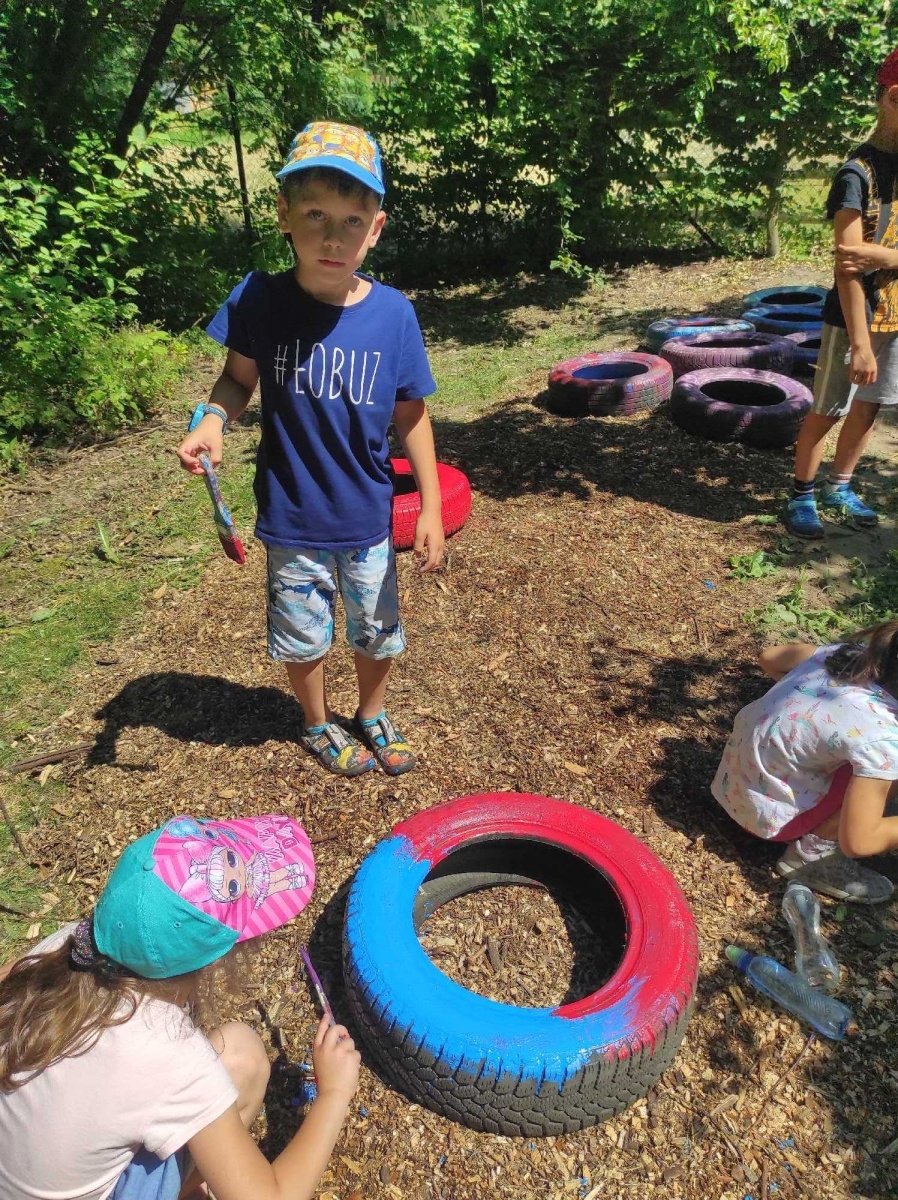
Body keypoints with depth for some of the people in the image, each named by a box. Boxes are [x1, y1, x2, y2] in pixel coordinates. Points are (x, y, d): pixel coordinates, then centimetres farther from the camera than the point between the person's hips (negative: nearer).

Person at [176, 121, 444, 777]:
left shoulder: (393, 312, -13)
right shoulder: (259, 300, -14)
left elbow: (411, 414, -5)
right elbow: (239, 376, 1)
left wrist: (431, 507, -4)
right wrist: (214, 420, -21)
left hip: (369, 517, 1)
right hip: (293, 519, 0)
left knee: (378, 634, 19)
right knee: (304, 638, 18)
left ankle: (372, 715, 49)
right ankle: (319, 724, 48)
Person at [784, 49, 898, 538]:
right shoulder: (859, 174, -13)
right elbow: (847, 268, -19)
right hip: (855, 315, -7)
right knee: (826, 412, 0)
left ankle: (839, 489, 25)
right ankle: (800, 498, 12)